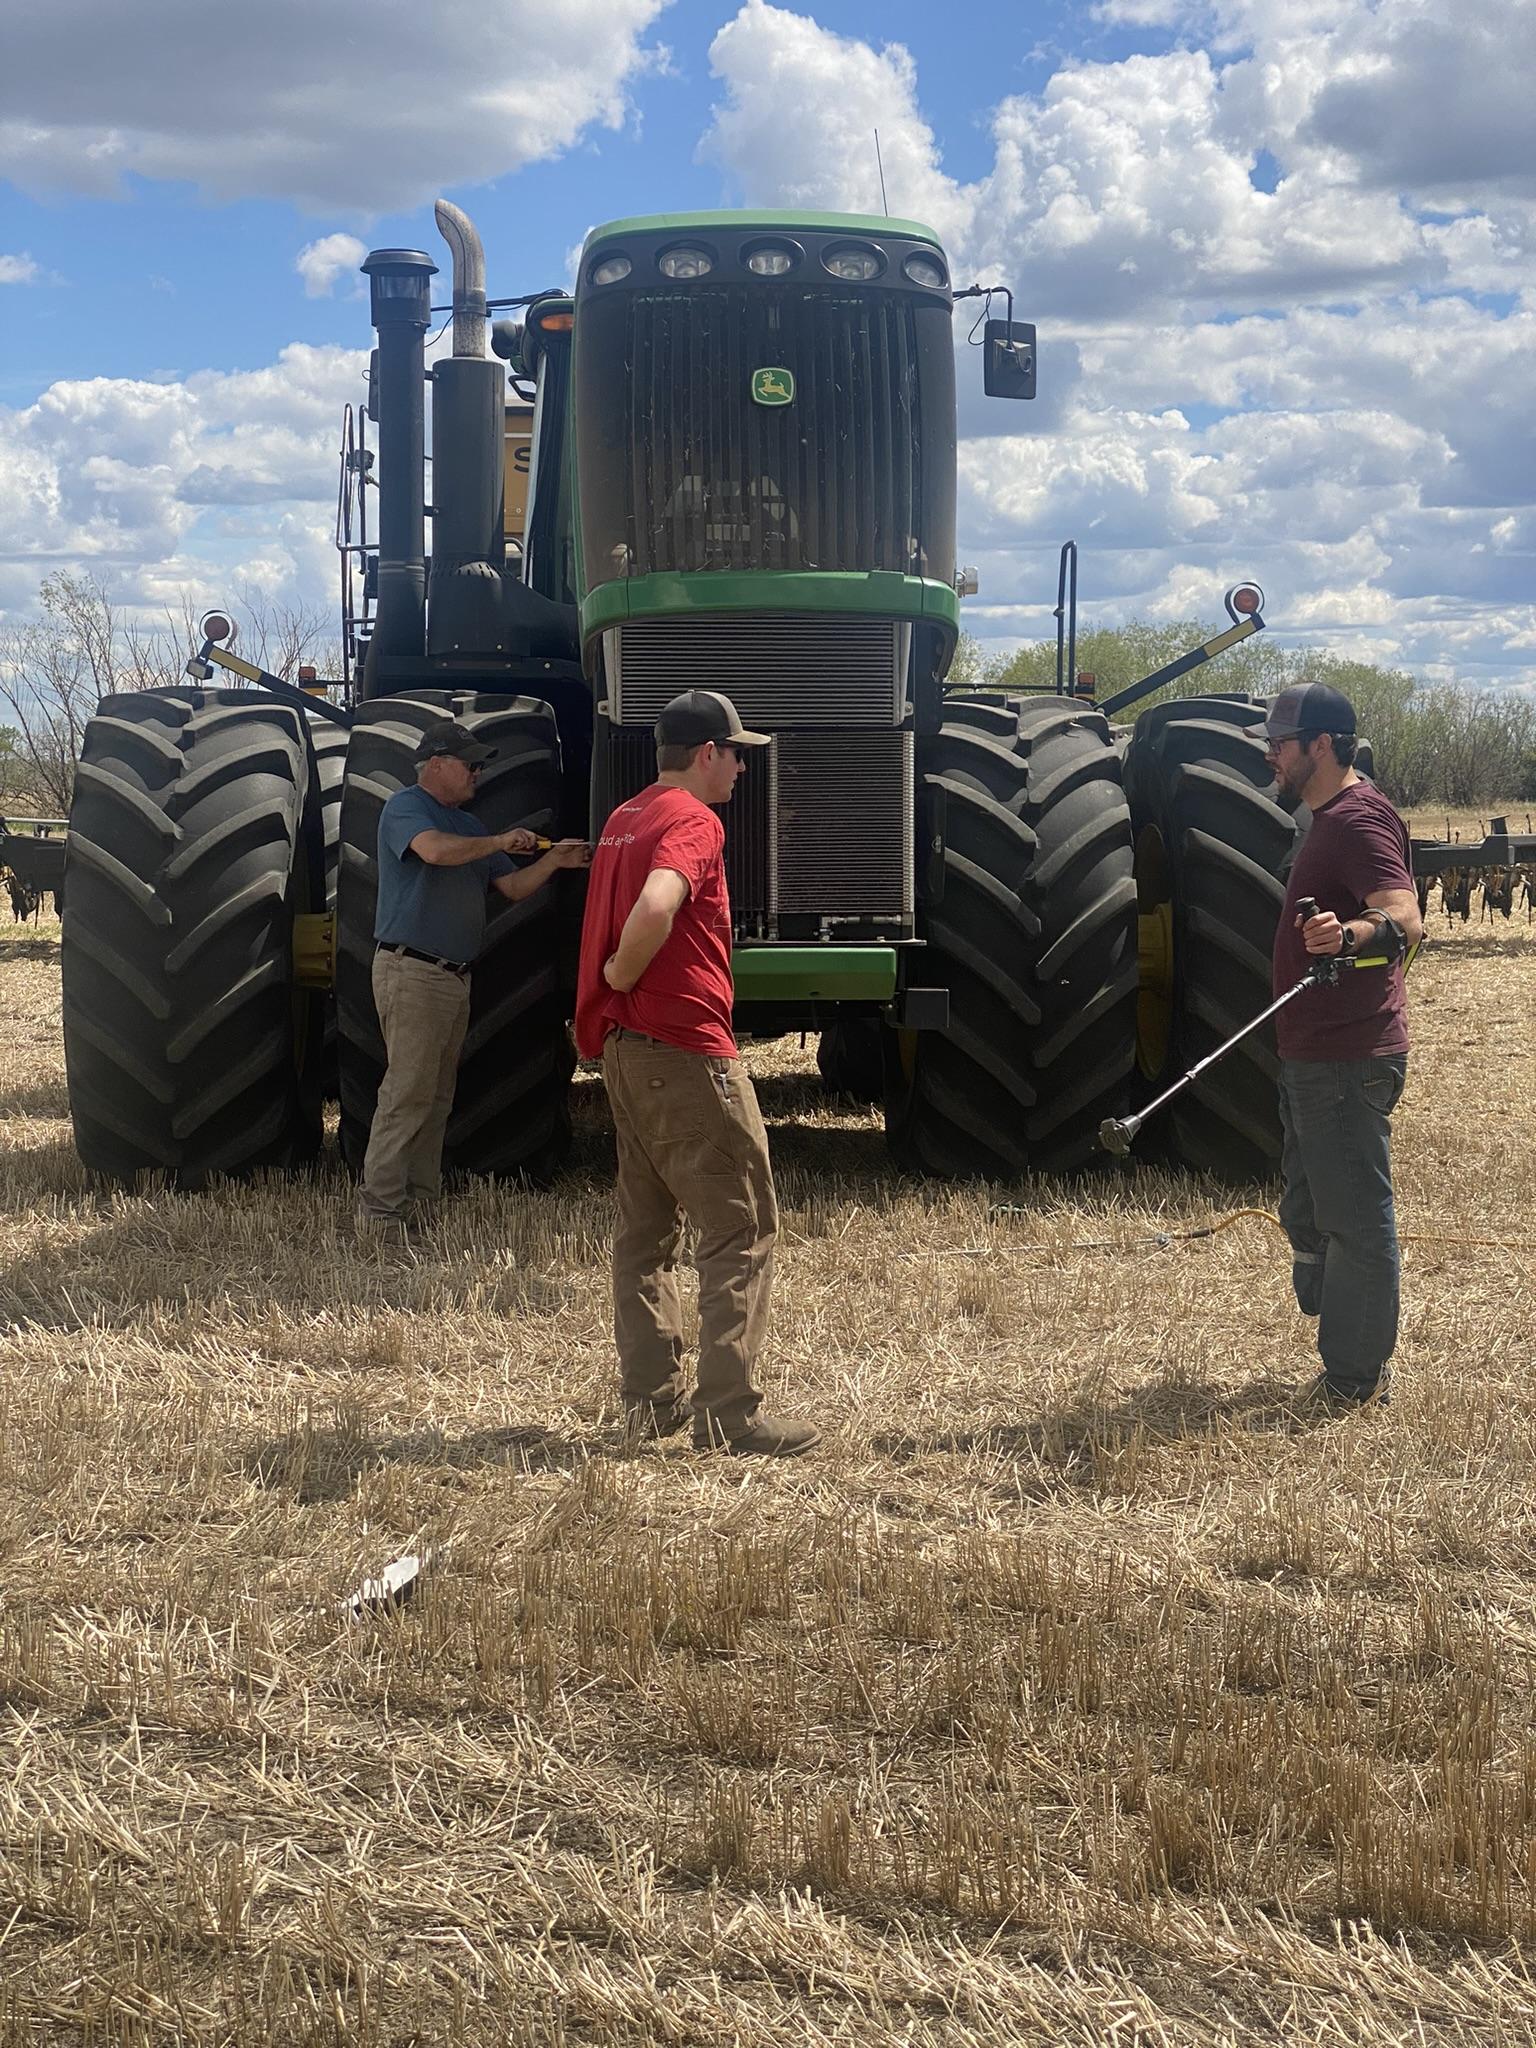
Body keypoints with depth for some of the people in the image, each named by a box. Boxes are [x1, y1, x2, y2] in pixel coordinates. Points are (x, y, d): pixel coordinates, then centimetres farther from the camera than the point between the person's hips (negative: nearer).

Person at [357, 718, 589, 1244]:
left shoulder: (467, 823, 21)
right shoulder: (406, 806, -6)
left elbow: (513, 887, 17)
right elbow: (436, 850, -27)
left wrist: (553, 860, 0)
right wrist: (501, 841, -15)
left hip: (455, 977, 9)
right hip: (411, 969, -9)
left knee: (436, 1096, 11)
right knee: (407, 1092, -12)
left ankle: (421, 1200, 17)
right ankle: (380, 1210, -11)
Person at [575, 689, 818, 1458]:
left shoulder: (623, 819, 15)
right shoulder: (693, 822, -13)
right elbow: (655, 909, -31)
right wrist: (622, 976, -15)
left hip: (625, 1048, 9)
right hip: (686, 1047, -9)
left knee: (646, 1226, 14)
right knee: (740, 1229, -4)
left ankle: (651, 1399, 18)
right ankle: (728, 1414, -8)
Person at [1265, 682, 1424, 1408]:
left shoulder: (1361, 817, -17)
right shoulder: (1329, 819, 16)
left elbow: (1405, 921, -33)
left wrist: (1347, 934, -51)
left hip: (1348, 1060, -11)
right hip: (1314, 1054, 12)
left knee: (1354, 1218, -3)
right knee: (1309, 1214, 18)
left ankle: (1356, 1381, 4)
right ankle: (1352, 1366, 28)